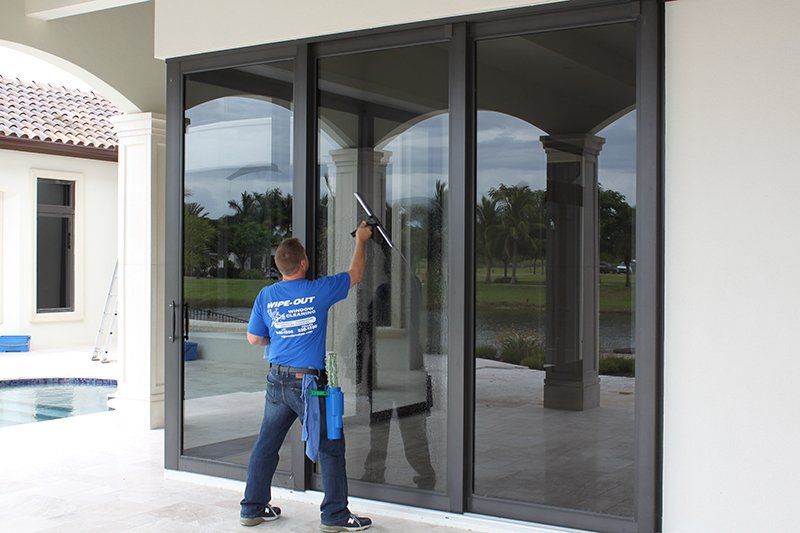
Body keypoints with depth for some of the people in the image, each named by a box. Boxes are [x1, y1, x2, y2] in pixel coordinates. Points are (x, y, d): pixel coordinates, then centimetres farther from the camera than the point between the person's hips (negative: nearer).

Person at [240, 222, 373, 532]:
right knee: (330, 446, 4)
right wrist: (361, 241, 20)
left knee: (266, 444, 14)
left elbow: (254, 338, 10)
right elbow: (355, 275, 6)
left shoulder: (266, 296, 2)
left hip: (277, 380, 5)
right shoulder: (318, 291, -9)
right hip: (308, 381, -5)